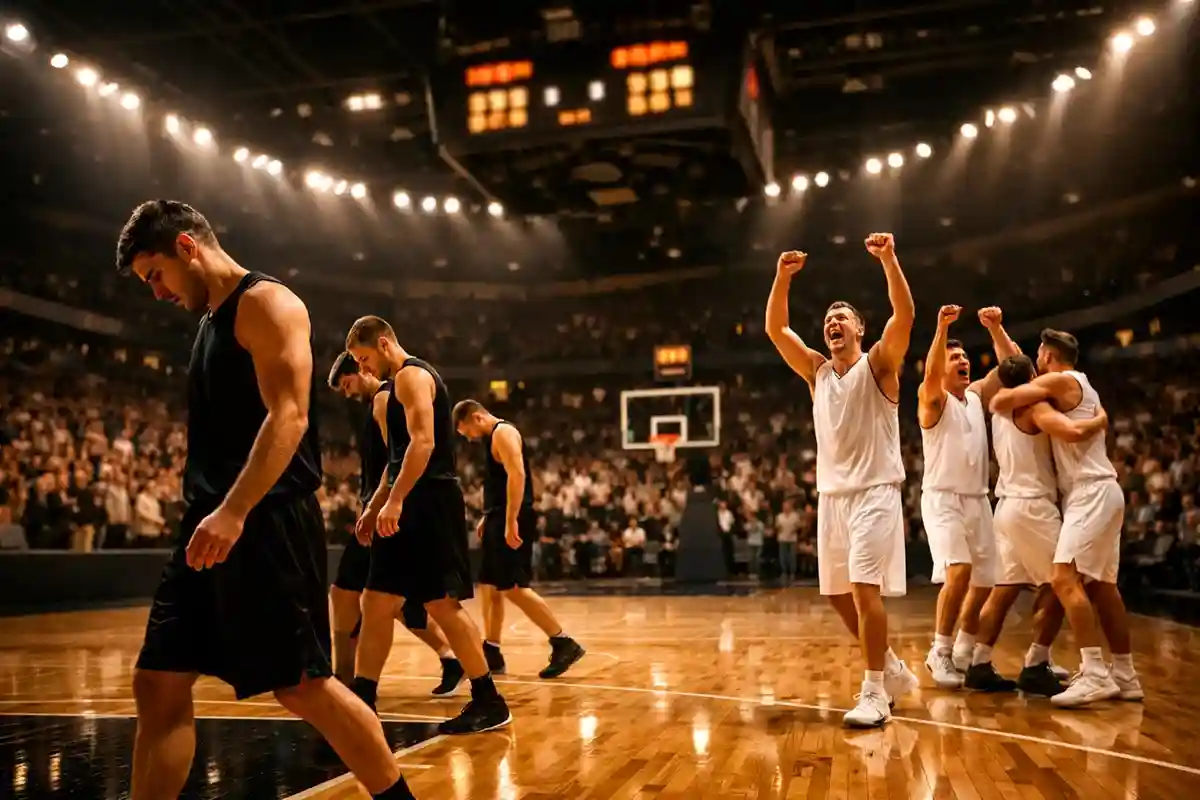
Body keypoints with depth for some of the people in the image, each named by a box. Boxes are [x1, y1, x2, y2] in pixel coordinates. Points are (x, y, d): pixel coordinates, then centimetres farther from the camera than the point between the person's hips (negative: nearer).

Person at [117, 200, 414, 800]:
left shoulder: (266, 303, -7)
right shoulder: (212, 321, 21)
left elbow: (288, 417, -20)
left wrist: (234, 513, -28)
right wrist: (210, 515, 20)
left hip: (268, 523, -9)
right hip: (212, 526, 9)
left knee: (302, 686, -4)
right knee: (157, 685, 6)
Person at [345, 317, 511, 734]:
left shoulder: (411, 375, -9)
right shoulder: (402, 382, 22)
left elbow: (423, 442, -23)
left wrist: (394, 501, -27)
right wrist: (374, 505, 23)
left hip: (430, 503, -10)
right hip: (413, 505, 10)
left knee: (442, 604, -8)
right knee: (376, 602, 9)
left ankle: (489, 702, 1)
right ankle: (360, 702, 15)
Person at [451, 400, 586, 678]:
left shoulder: (503, 432, -12)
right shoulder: (493, 438, 19)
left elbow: (517, 475, -23)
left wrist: (511, 521, -27)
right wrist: (488, 518, 20)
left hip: (512, 522, -10)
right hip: (499, 520, 10)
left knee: (513, 588, -11)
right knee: (489, 586, 11)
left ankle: (564, 644, -7)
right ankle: (491, 653, 17)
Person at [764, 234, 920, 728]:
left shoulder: (878, 365, 0)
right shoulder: (816, 371, 12)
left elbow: (904, 315, -17)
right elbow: (775, 329, 3)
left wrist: (889, 259, -27)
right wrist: (783, 277, -9)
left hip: (874, 493, -6)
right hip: (831, 495, 6)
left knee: (865, 588, -16)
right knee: (839, 595, 9)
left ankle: (875, 693, -8)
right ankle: (893, 672, 26)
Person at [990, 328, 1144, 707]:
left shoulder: (1060, 381, -9)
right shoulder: (1076, 385, 21)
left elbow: (1001, 400, -16)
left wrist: (997, 400, 5)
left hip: (1092, 493, -11)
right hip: (1094, 494, 11)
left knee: (1065, 578, -19)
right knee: (1100, 586, 13)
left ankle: (1096, 675, -23)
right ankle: (1125, 676, 19)